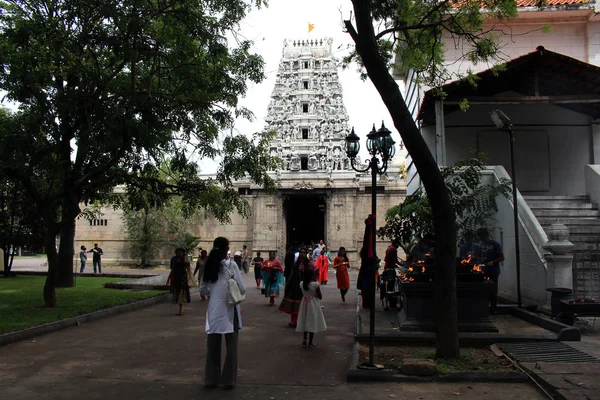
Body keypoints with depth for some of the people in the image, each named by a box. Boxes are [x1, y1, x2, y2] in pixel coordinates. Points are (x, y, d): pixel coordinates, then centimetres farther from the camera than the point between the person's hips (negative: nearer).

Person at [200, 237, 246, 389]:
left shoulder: (209, 265, 2)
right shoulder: (231, 264, -10)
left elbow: (203, 289, 7)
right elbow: (242, 289, -9)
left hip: (213, 309, 4)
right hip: (228, 309, -4)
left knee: (213, 345, 12)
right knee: (231, 345, 7)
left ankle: (211, 379, 20)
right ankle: (229, 380, 13)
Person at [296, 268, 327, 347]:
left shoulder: (302, 284, -7)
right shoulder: (315, 284, -20)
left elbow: (302, 294, 5)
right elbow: (320, 297, -13)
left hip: (304, 303, 4)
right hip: (313, 304, -4)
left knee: (305, 321, 17)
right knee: (312, 322, 7)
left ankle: (305, 340, 18)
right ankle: (310, 342, 14)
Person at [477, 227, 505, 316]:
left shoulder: (496, 244, -8)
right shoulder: (481, 244, 10)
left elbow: (502, 257, -10)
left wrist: (492, 262, -21)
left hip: (493, 271, -5)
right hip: (484, 270, 5)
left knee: (493, 291, -1)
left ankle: (493, 310, 6)